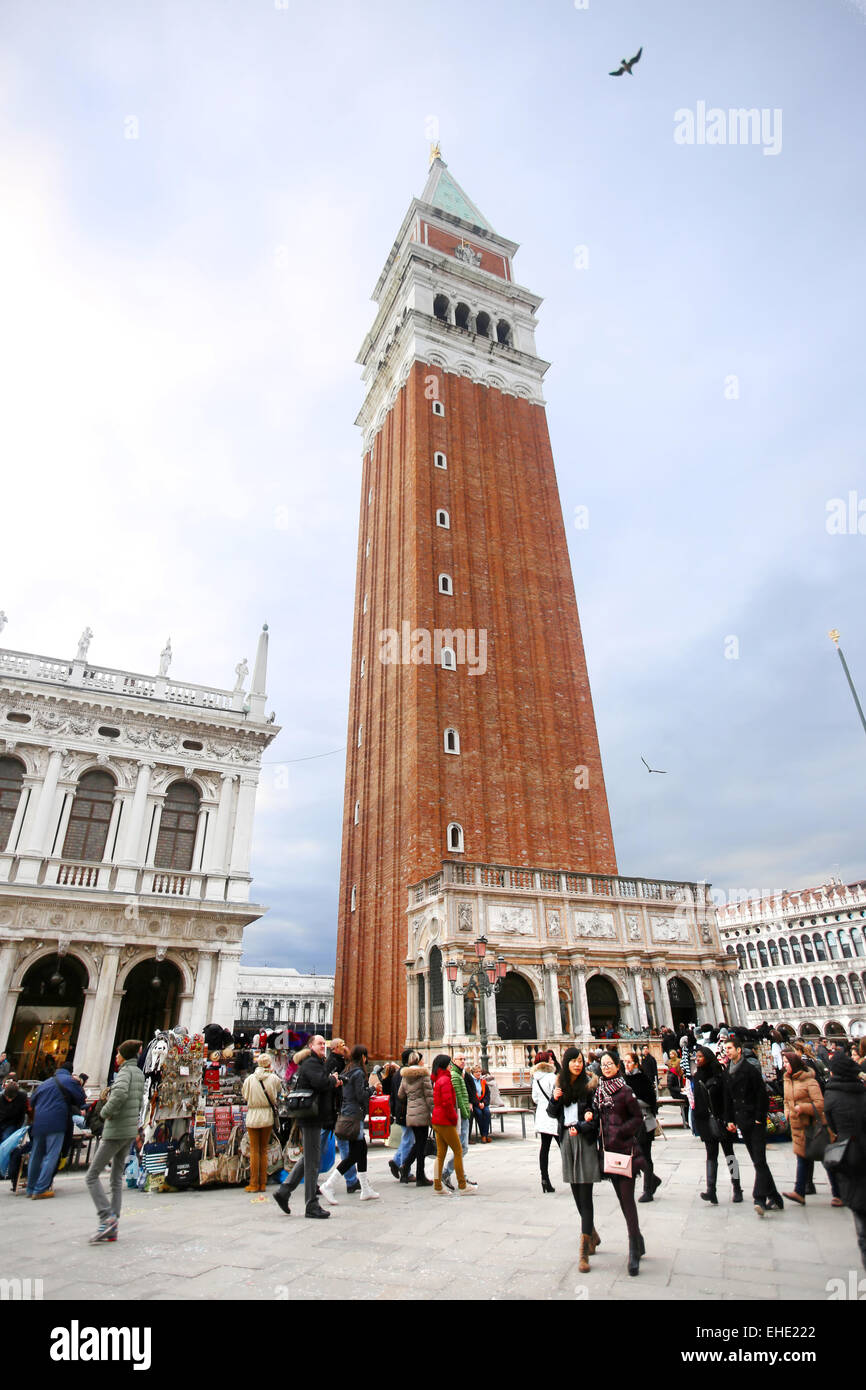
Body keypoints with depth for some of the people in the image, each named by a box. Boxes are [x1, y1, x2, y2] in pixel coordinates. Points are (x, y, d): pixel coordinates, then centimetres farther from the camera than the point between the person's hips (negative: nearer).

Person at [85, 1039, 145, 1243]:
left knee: (92, 1176, 2)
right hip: (131, 1131, 8)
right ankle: (112, 1230, 12)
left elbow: (120, 1094, -32)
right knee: (117, 1179, 12)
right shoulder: (140, 1074, 12)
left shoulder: (125, 1071, -14)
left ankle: (107, 1218, -8)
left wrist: (105, 1113, -16)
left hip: (116, 1131, -8)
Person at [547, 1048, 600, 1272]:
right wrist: (555, 1099, -9)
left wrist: (581, 1128, -18)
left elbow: (599, 1114, -7)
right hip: (566, 1141, 5)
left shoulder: (590, 1084, -7)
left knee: (585, 1196, -5)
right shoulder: (560, 1084, 6)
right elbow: (553, 1114, 10)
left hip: (586, 1141, -5)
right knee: (577, 1194, 12)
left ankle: (584, 1252, -1)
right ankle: (592, 1235, 33)